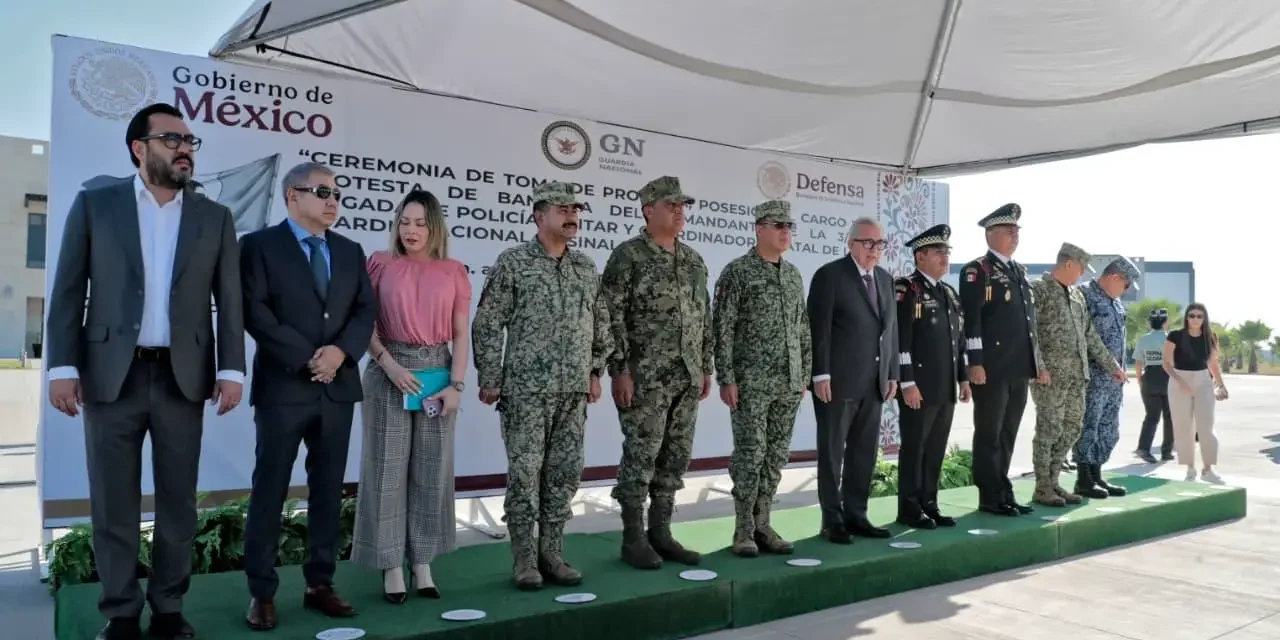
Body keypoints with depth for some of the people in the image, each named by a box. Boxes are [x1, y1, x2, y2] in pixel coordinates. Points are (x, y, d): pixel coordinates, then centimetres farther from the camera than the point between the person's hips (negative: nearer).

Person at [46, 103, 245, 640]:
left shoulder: (215, 218, 8)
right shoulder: (94, 204, 4)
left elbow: (229, 300, 5)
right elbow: (68, 291, 1)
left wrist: (231, 370, -3)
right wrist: (63, 366, -7)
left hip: (183, 377, 1)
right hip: (111, 374, -1)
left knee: (178, 500, 7)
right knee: (113, 502, 6)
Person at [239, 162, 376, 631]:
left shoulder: (350, 251, 14)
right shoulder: (260, 245, 0)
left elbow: (366, 310, 7)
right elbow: (255, 312, -10)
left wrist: (341, 351, -11)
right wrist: (306, 359, -14)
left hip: (338, 386, 5)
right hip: (282, 386, -4)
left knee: (328, 490, 9)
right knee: (270, 491, 2)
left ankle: (320, 584, 19)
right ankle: (261, 593, 12)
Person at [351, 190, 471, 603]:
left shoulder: (454, 272, 5)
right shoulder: (379, 264, 3)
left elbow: (461, 334, 4)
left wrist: (457, 384, -5)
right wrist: (389, 364, -13)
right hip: (389, 371, -1)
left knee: (431, 469, 7)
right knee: (388, 468, 3)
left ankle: (423, 564, 18)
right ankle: (392, 567, 12)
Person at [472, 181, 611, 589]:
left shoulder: (587, 267, 11)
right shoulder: (512, 263, -4)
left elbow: (600, 324, 17)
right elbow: (487, 325, -5)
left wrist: (595, 372, 13)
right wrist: (489, 379, -7)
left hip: (574, 390, 5)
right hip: (526, 388, -5)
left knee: (564, 473, 8)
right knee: (525, 473, -1)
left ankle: (551, 554, 19)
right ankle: (524, 560, 11)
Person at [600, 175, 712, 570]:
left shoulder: (694, 260, 13)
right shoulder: (628, 256, -7)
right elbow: (613, 317, -11)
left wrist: (706, 367, 14)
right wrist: (619, 370, -16)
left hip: (687, 377, 7)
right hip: (645, 377, -7)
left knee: (676, 458, 10)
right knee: (640, 457, -1)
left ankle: (660, 533, 21)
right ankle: (633, 538, 11)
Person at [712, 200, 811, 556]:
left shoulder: (794, 275, 13)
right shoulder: (737, 272, -6)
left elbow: (803, 329, 17)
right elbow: (722, 329, -10)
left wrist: (805, 375, 12)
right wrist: (726, 379, -14)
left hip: (789, 383, 6)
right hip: (751, 382, -6)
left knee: (776, 457, 9)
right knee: (750, 456, -2)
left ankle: (762, 525, 19)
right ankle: (744, 530, 9)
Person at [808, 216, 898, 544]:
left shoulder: (885, 279, 15)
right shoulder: (829, 275, -6)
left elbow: (891, 329, 16)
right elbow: (819, 329, -11)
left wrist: (892, 373, 11)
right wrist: (821, 374, -16)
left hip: (874, 382, 7)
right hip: (837, 380, -6)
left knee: (864, 453, 10)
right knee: (832, 453, 2)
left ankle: (856, 515, 20)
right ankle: (832, 520, 10)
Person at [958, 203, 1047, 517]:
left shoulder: (1020, 271, 18)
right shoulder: (976, 271, -6)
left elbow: (1029, 320, 20)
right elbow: (971, 320, -13)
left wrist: (1038, 361, 18)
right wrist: (975, 363, -19)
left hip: (1019, 369, 8)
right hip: (991, 369, -8)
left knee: (1007, 435, 13)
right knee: (989, 435, 0)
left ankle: (1003, 493, 21)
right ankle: (991, 497, 7)